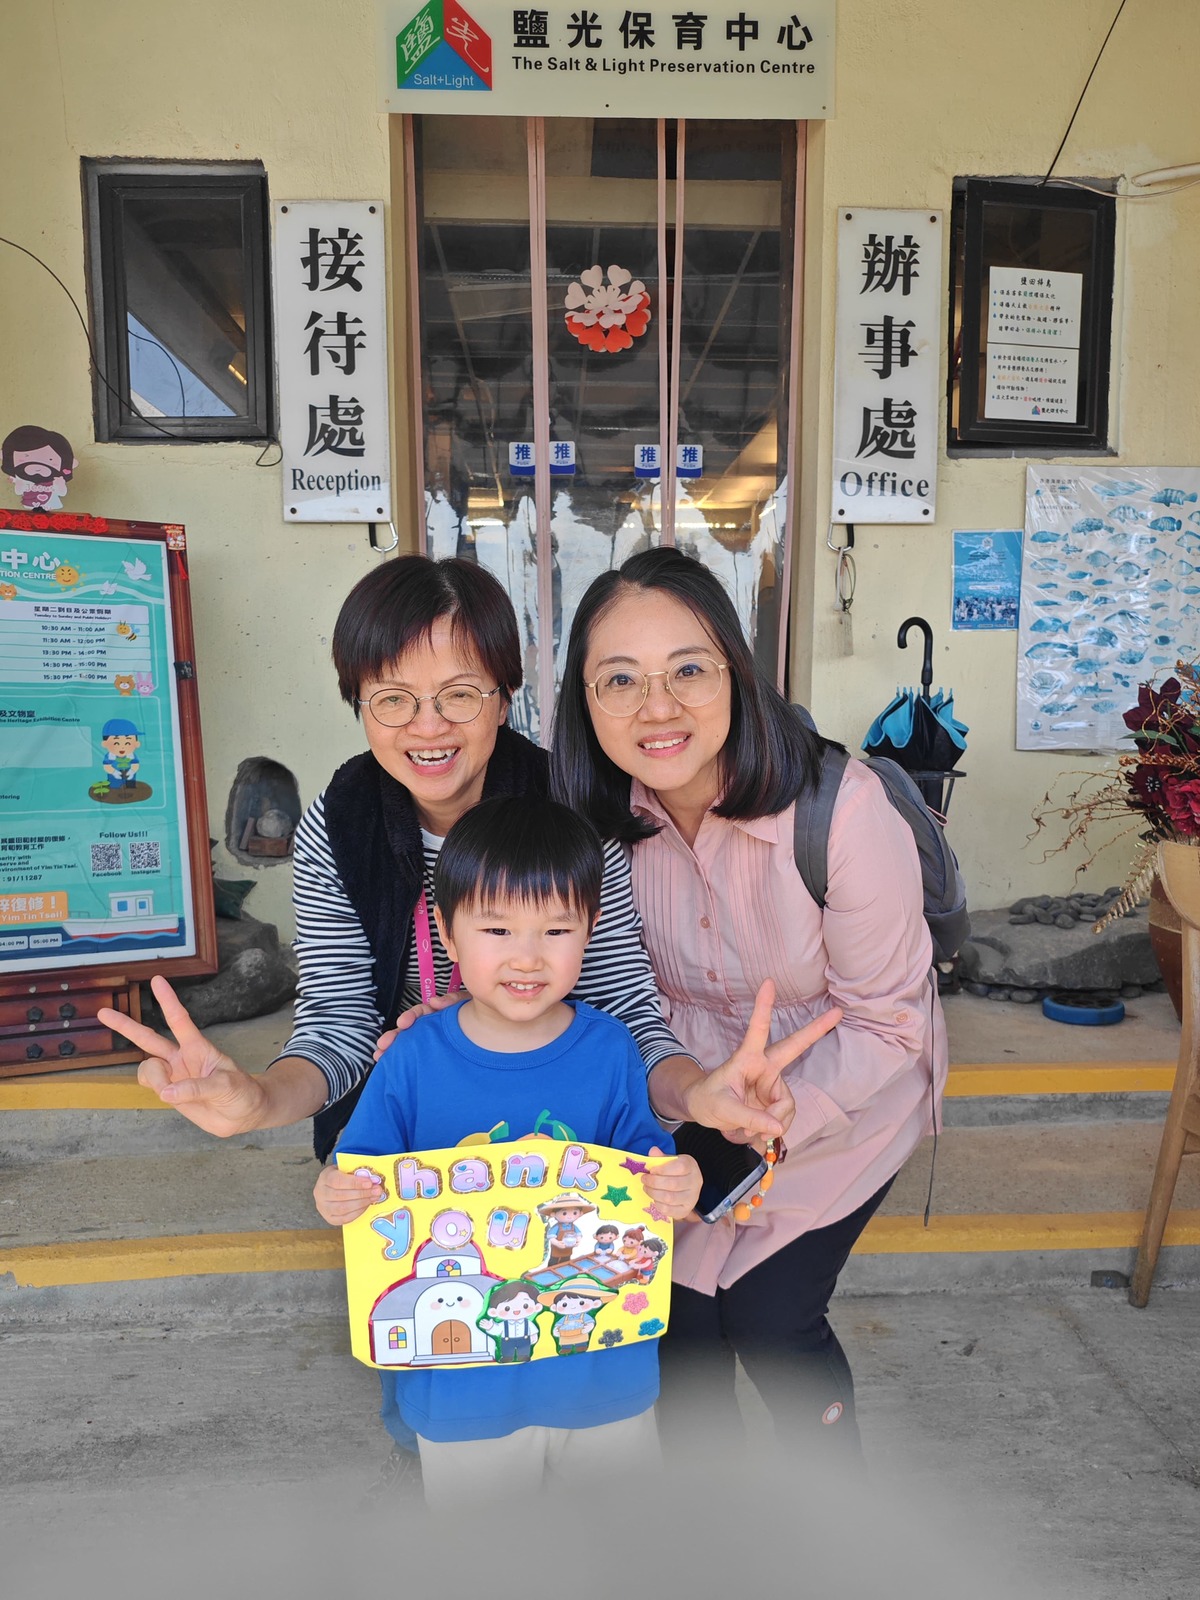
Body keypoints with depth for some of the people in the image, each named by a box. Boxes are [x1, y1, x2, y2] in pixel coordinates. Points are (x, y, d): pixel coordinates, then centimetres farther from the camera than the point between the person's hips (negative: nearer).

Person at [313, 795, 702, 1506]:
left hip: (605, 1371, 1)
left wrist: (676, 1189, -28)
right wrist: (339, 1197, -29)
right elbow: (361, 1173, -7)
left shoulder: (610, 1050, -12)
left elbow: (648, 1164, -7)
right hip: (463, 1380, 0)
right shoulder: (413, 1058, -14)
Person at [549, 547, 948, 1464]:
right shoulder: (601, 816, -19)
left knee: (769, 1317, 0)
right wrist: (695, 1095, -20)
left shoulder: (841, 808, -31)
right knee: (677, 1297, 7)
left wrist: (774, 1119, -27)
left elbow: (885, 1019, -20)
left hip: (846, 1093, -3)